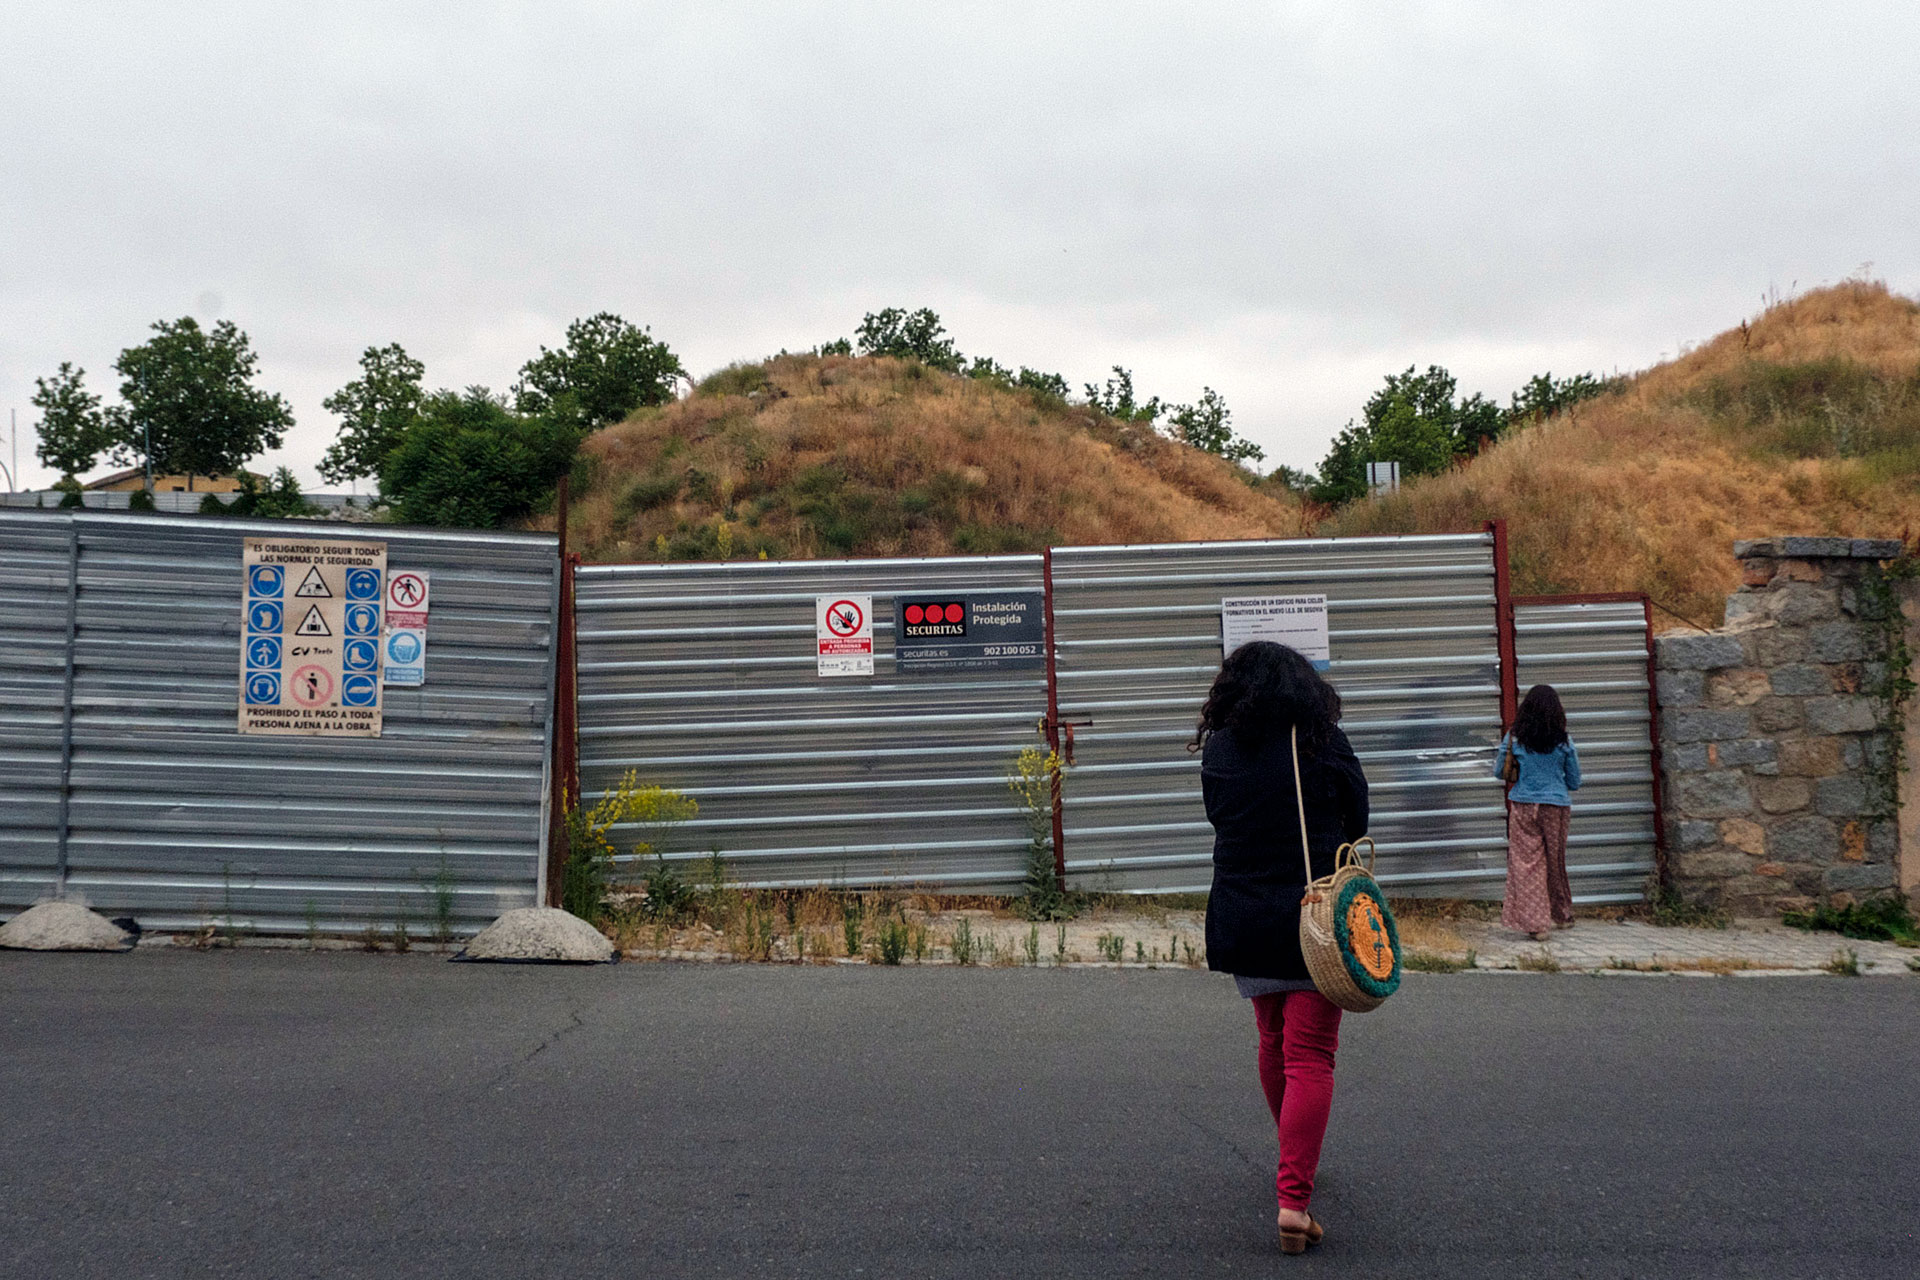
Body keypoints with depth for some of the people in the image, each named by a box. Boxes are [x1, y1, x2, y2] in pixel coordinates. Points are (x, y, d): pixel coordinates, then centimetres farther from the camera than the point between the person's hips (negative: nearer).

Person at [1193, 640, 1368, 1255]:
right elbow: (1357, 821, 5)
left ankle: (1294, 1165, 37)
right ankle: (1294, 1198, -13)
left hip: (1243, 922, 3)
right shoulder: (1325, 744, -5)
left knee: (1274, 1044, 20)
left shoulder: (1217, 751, -1)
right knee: (1310, 1057, -3)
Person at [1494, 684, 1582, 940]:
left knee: (1527, 863, 2)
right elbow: (1575, 782, 5)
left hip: (1523, 806, -1)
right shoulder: (1564, 743, -3)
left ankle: (1534, 923, -3)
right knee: (1556, 861, 16)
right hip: (1556, 806, 1)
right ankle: (1563, 916, 33)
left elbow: (1498, 772, 7)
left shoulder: (1513, 740, -5)